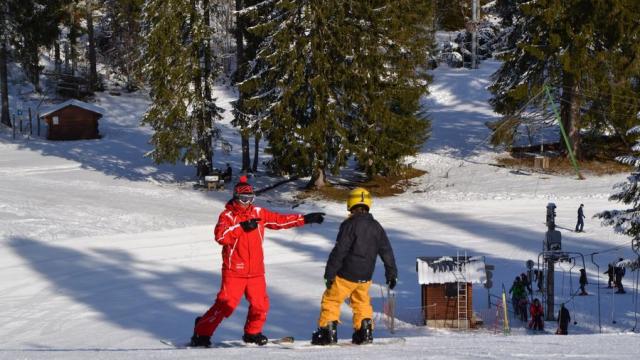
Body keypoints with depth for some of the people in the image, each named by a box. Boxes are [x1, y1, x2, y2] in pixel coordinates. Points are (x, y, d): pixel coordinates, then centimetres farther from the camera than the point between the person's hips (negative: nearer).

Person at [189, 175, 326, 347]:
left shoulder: (258, 213, 9)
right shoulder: (227, 215, -5)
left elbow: (281, 220, 16)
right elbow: (220, 235, -22)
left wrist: (305, 219, 14)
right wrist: (242, 226, -27)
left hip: (256, 271, 5)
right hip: (234, 271, -5)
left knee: (260, 304, 5)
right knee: (225, 304, -11)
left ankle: (252, 333, 28)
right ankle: (201, 332, 0)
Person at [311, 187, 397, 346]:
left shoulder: (349, 225, -14)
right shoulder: (376, 227, 6)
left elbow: (339, 251, -17)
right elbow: (387, 252, 12)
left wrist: (329, 274, -12)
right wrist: (392, 273, 22)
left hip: (346, 275, -6)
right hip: (365, 276, 6)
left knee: (331, 299, 6)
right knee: (362, 302, 23)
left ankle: (328, 332, 1)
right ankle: (365, 332, 15)